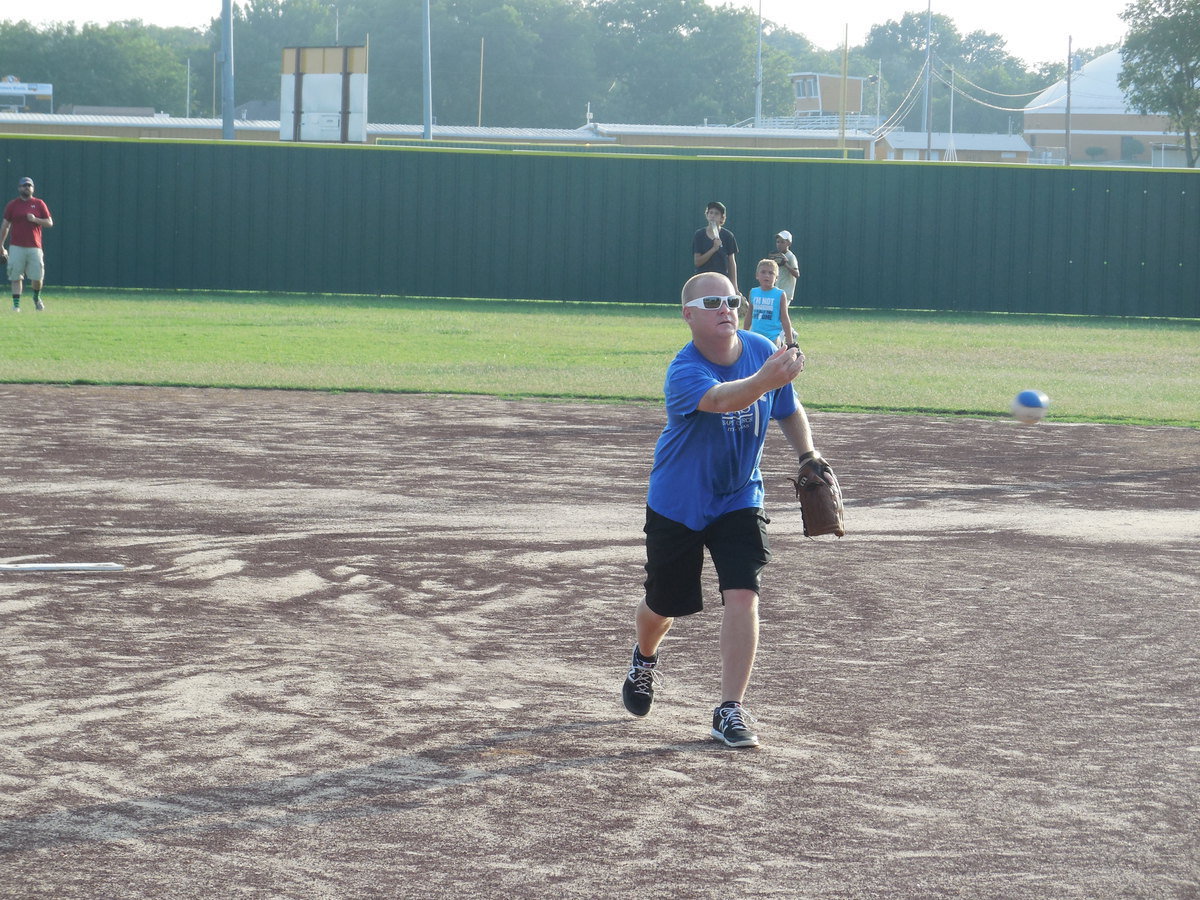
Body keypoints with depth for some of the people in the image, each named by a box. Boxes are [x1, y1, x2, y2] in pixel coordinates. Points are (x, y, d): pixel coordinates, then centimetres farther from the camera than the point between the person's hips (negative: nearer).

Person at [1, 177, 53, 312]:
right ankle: (16, 304, 2)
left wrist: (35, 219, -13)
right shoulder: (12, 204, 7)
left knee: (37, 277, -2)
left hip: (34, 247, 0)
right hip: (16, 247, 0)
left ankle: (36, 298, 25)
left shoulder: (39, 204, 7)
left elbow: (50, 223, 5)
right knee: (15, 277, -3)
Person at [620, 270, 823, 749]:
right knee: (664, 604, 13)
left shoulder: (762, 350, -12)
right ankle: (644, 660, 49)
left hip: (739, 498, 2)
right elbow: (720, 399, -51)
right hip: (678, 503, -2)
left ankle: (730, 710, -10)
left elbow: (789, 410, 7)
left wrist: (808, 458, -7)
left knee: (742, 596, -16)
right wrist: (764, 380, -70)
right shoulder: (683, 372, -28)